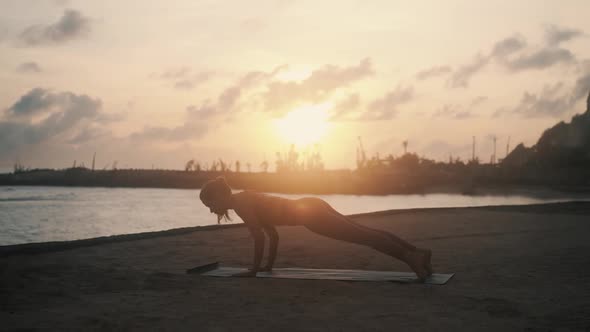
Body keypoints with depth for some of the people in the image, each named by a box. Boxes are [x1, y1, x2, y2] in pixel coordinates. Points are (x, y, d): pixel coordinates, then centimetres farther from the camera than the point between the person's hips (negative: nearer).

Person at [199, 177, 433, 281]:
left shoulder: (239, 202, -6)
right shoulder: (247, 201, 22)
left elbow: (259, 236, -14)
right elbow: (273, 234, 28)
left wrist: (254, 269, -5)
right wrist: (269, 266, 29)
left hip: (309, 212, -9)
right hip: (312, 208, 9)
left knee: (362, 236, -16)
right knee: (365, 234, 6)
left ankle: (410, 257, -22)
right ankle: (418, 252, 6)